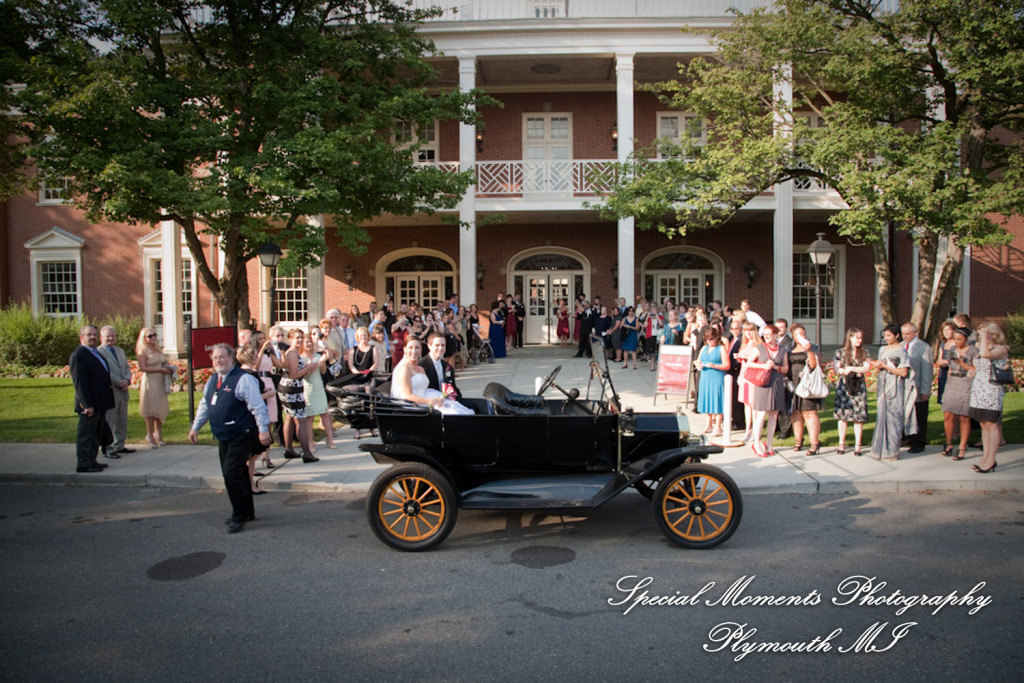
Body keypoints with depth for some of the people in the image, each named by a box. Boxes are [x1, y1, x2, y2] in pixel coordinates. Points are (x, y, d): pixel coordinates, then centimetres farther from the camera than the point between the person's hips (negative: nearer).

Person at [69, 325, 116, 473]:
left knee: (96, 434, 16)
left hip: (101, 404, 10)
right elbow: (79, 382, -19)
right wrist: (87, 405, -23)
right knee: (86, 434, -1)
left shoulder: (96, 353, 16)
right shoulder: (78, 355, -14)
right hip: (89, 405, -10)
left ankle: (91, 461, 25)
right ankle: (84, 464, 6)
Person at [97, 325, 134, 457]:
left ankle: (119, 445, 24)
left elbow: (127, 367, 13)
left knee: (122, 421, 14)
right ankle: (108, 449, 5)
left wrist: (127, 380, -6)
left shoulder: (120, 351, 16)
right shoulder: (99, 352, -10)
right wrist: (120, 383, -15)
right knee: (108, 422, -2)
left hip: (123, 391, 8)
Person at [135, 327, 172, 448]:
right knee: (151, 411, -3)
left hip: (161, 382, 7)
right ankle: (150, 436, 8)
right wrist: (161, 369, -17)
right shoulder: (142, 351, -7)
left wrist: (168, 369, 2)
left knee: (160, 408, 8)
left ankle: (158, 434, 19)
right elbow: (143, 368, -14)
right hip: (149, 382, -7)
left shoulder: (158, 350, 15)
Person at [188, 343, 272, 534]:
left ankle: (240, 516, 4)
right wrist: (195, 427, 24)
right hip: (223, 437, 8)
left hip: (242, 436, -8)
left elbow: (257, 406, -18)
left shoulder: (243, 379, -14)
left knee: (231, 474, -11)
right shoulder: (212, 381, 12)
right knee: (237, 475, 14)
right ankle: (247, 513, 27)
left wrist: (263, 429, -23)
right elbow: (204, 406, 23)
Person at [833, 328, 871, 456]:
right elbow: (836, 369, -5)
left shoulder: (864, 352, 8)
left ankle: (857, 445, 6)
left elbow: (867, 368, -4)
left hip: (859, 387, 1)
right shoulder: (840, 352, 3)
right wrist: (857, 372, -8)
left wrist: (851, 368, -14)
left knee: (859, 416, -1)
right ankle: (842, 444, 10)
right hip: (843, 386, -1)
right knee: (842, 415, 0)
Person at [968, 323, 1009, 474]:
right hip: (978, 390, 8)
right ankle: (985, 457, 15)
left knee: (991, 424, -4)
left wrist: (984, 336, -19)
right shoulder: (981, 348, 16)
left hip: (992, 390, -8)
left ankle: (991, 461, -1)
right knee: (984, 424, 10)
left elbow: (985, 354, -29)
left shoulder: (1001, 349, -8)